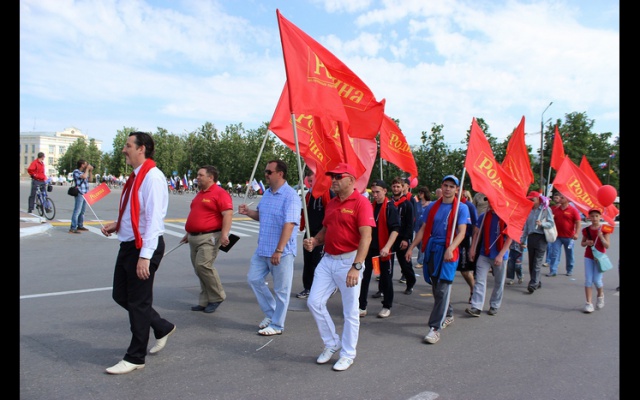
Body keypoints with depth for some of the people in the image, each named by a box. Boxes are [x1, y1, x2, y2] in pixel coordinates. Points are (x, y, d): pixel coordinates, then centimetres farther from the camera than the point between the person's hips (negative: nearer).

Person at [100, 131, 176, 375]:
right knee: (121, 296, 18)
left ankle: (135, 358, 19)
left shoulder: (152, 177, -17)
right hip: (128, 245, 10)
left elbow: (153, 218, -23)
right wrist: (116, 225, 7)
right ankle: (162, 328, 35)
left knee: (138, 302, 3)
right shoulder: (135, 177, 12)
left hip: (144, 248, -10)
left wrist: (145, 256, -25)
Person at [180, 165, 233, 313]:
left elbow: (228, 214, -18)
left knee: (203, 265, -17)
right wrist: (188, 233, 28)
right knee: (199, 268, 8)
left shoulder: (220, 193, -9)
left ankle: (217, 297, 2)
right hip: (194, 238, 9)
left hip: (209, 237, -9)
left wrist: (224, 234, -26)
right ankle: (205, 302, 17)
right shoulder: (199, 194, 19)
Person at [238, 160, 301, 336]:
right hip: (262, 249, 9)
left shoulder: (290, 196, -18)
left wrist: (278, 251, -29)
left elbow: (289, 225, -25)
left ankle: (276, 325, 20)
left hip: (281, 252, -9)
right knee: (254, 279, 14)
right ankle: (270, 313, 31)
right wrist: (248, 212, 0)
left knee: (281, 290, 5)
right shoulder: (267, 193, 10)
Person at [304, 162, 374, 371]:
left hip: (348, 261, -7)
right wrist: (315, 240, -1)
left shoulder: (361, 203, -13)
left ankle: (348, 354, 24)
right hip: (327, 259, 8)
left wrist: (356, 267, -27)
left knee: (350, 311, 6)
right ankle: (332, 343, 27)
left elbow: (366, 237, -20)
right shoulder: (331, 203, 11)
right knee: (314, 302, 7)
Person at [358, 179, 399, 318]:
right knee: (364, 277, 3)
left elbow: (395, 229, -16)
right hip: (369, 248, 5)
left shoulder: (390, 208, -9)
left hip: (384, 250, -5)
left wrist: (387, 247, -27)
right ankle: (361, 306, 10)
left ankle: (387, 307, 21)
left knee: (386, 278, 8)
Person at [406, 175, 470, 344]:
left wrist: (450, 249, -23)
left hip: (448, 251, -5)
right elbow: (423, 229, 13)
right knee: (436, 287, 14)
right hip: (431, 249, 5)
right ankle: (448, 315, 36)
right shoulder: (432, 207, 11)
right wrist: (411, 247, 6)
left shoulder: (461, 208, 0)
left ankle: (435, 327, -8)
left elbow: (461, 232, -9)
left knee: (443, 290, -10)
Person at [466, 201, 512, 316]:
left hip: (500, 256, -2)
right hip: (484, 254, 2)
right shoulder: (484, 217, 3)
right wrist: (472, 249, -1)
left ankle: (494, 306, 27)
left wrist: (500, 255, -16)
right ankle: (476, 307, -7)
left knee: (499, 283, 12)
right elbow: (476, 233, 7)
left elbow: (509, 238, -10)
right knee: (479, 281, -6)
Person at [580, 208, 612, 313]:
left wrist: (601, 237, -23)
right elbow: (582, 243, 14)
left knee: (597, 280, -5)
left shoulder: (604, 229, -5)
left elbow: (607, 246, -9)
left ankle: (600, 295, 28)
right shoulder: (587, 230, 3)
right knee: (588, 280, -1)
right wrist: (586, 243, -8)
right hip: (588, 257, 2)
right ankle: (589, 303, 4)